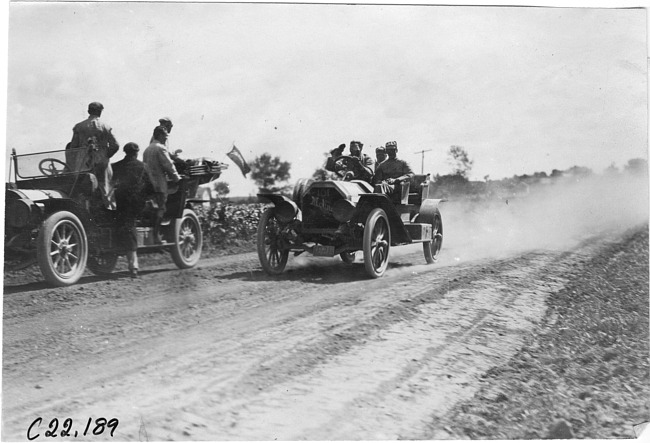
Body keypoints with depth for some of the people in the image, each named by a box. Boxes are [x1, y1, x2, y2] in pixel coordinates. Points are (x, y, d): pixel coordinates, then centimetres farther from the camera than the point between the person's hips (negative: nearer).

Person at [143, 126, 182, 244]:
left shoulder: (147, 149, 17)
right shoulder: (160, 148, -11)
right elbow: (169, 165, -14)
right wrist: (177, 178, -4)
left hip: (148, 182, 9)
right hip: (159, 183, -8)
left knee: (155, 209, 12)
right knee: (160, 209, -6)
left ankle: (155, 234, 11)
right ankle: (156, 236, -9)